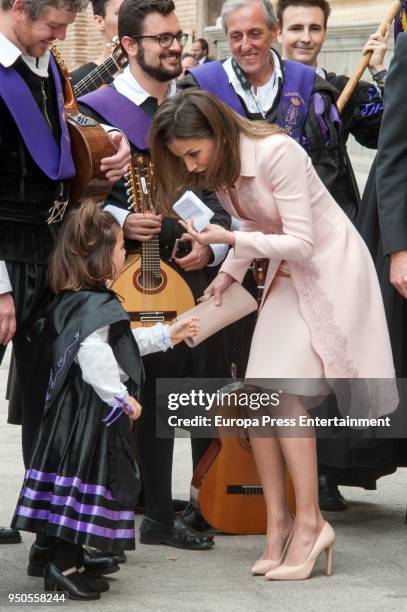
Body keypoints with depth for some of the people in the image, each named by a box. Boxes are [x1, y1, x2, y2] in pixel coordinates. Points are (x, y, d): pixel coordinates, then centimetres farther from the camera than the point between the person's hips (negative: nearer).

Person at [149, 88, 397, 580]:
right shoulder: (219, 169, 0)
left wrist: (231, 240, -28)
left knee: (283, 389, -18)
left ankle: (309, 522, -13)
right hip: (287, 273, 8)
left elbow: (301, 243, -25)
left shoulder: (276, 153, -26)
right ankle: (277, 520, 3)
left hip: (331, 266, -8)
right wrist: (229, 272, 0)